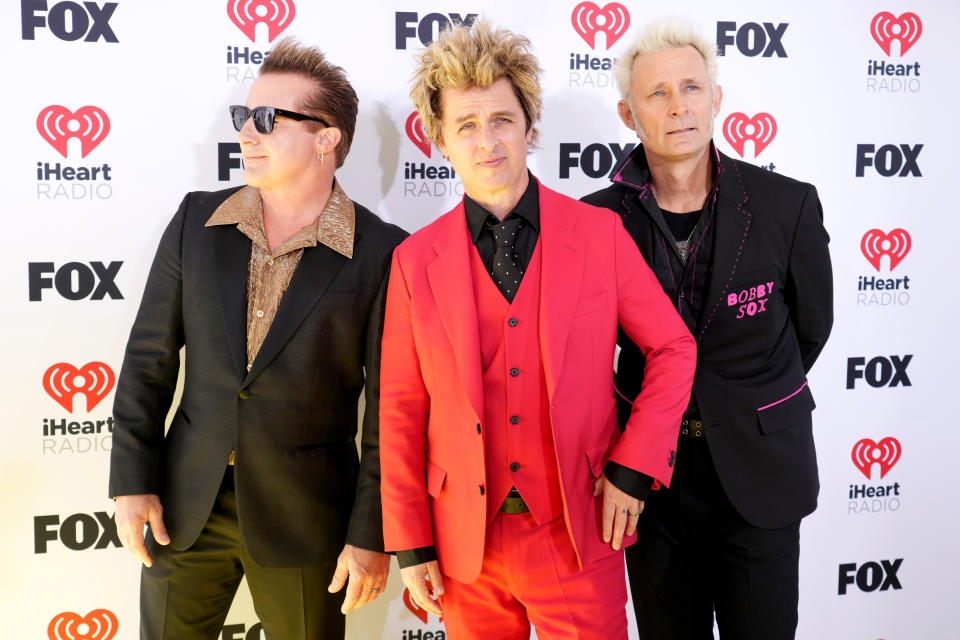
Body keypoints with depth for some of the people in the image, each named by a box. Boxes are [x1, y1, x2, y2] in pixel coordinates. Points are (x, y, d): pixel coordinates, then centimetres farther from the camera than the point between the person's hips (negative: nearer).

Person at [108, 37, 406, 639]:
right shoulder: (197, 220, 0)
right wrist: (133, 479, 1)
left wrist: (372, 535, -8)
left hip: (305, 516, -3)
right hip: (186, 505, 4)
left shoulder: (381, 252, -11)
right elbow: (151, 354, 4)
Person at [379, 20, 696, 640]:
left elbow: (673, 349, 3)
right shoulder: (415, 260, -2)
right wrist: (411, 544, 0)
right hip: (465, 549, 1)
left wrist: (633, 466, -6)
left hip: (580, 538, -1)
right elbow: (401, 410, 1)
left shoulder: (600, 233, -4)